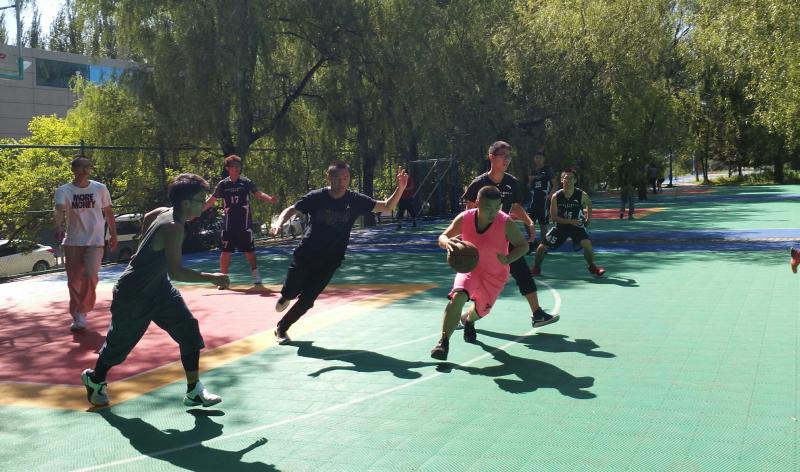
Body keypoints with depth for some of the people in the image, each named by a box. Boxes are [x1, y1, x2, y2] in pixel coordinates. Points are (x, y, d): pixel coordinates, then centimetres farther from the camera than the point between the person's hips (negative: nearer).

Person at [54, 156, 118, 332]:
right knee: (73, 281, 4)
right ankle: (76, 316, 22)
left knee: (90, 275, -18)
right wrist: (58, 226, -41)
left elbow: (108, 212, 13)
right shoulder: (64, 190, -3)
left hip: (95, 240, -1)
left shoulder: (100, 189, 2)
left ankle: (82, 312, -1)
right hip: (72, 241, 1)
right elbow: (59, 210, -22)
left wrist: (113, 235, 11)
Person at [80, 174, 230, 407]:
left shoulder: (163, 212, -6)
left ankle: (194, 392, -1)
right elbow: (176, 272, -40)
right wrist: (212, 278, -36)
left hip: (158, 288, 8)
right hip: (132, 296, -8)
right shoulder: (174, 227, -33)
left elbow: (147, 217, 18)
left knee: (189, 330, -5)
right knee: (119, 342, 14)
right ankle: (94, 379, 43)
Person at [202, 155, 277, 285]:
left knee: (249, 250, 4)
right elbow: (211, 201, 10)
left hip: (245, 223, -1)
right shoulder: (223, 184, 3)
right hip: (229, 224, 1)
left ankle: (255, 272, 17)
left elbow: (259, 194, -6)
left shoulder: (246, 182, 1)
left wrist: (270, 199, -25)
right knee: (226, 251, 1)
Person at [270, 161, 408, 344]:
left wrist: (400, 188, -28)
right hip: (306, 253, -1)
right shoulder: (316, 197, -12)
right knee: (291, 291, 1)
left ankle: (282, 328, 22)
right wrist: (279, 223, -22)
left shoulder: (355, 200, -10)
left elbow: (387, 206, -11)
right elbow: (291, 210, -2)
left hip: (330, 260, 1)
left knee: (307, 300, -1)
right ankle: (285, 297, 41)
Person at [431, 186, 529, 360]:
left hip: (495, 275, 1)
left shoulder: (506, 223, -26)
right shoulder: (464, 218, -21)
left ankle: (468, 320, 56)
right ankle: (443, 342, -19)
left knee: (482, 309, 17)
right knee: (457, 297, -28)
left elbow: (523, 246, -15)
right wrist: (447, 243, -36)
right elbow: (442, 238, -11)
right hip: (469, 268, -1)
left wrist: (508, 259, -34)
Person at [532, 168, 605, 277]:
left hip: (577, 226, -1)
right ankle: (536, 268, 22)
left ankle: (592, 267, 1)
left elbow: (589, 205, 11)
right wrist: (570, 221, -24)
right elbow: (553, 216, -13)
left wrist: (588, 218, 3)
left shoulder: (582, 195, -13)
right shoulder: (556, 196, -14)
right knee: (542, 247, -4)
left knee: (587, 243, -24)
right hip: (561, 226, 1)